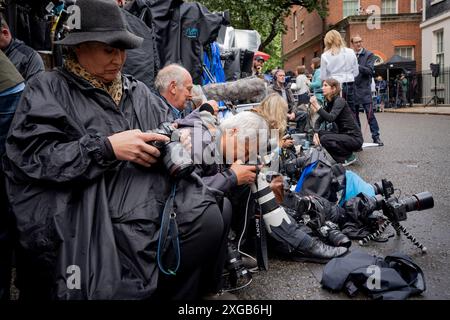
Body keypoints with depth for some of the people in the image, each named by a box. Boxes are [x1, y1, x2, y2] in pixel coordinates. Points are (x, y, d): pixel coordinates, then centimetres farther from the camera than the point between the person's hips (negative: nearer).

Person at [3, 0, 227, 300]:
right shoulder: (47, 89, 6)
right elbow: (30, 156, -7)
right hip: (92, 208, -5)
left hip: (154, 196, 5)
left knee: (209, 218, -22)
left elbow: (168, 128, 23)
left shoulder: (138, 90, 22)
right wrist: (107, 148, -13)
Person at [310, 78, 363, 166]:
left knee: (325, 139, -24)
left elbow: (331, 118, -33)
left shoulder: (340, 101, -17)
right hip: (343, 135, 8)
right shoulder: (328, 103, 7)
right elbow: (319, 120, 2)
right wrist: (316, 133, -15)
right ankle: (343, 156, 9)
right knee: (320, 134, -2)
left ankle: (349, 157, -4)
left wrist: (317, 106, -37)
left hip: (355, 138, -8)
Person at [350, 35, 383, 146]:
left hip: (364, 88, -3)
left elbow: (369, 70, -11)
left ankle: (376, 136, 2)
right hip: (352, 89, 3)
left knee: (370, 114, -5)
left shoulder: (369, 55, 2)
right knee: (354, 115, 9)